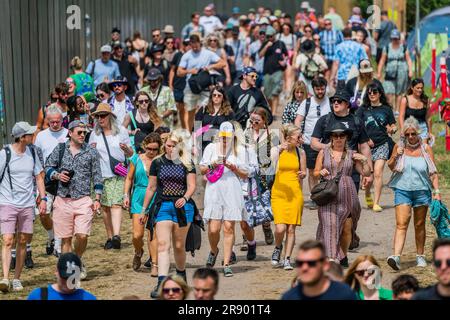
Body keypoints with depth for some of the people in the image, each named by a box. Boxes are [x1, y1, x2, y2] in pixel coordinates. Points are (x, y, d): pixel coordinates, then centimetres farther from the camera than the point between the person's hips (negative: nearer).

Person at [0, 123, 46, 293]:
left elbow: (38, 176, 15)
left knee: (23, 242, 7)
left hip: (27, 204, 5)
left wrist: (43, 198, 7)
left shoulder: (32, 152, 7)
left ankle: (17, 279, 15)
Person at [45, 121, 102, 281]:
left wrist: (97, 199, 1)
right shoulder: (60, 149, 6)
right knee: (66, 238, 3)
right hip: (63, 200, 1)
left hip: (83, 200, -1)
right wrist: (57, 175, -9)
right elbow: (48, 167, 12)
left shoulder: (91, 152, 5)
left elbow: (97, 176, 7)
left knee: (82, 235, -12)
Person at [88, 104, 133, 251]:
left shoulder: (121, 131, 6)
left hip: (119, 174, -3)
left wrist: (126, 149, -13)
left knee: (116, 204, -16)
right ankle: (110, 237, 13)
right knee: (105, 207, 3)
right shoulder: (95, 134, 9)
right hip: (101, 175, 3)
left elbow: (131, 154, 11)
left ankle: (116, 236, -27)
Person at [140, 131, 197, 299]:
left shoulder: (187, 164, 4)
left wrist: (185, 198, -21)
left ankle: (181, 276, 32)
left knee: (179, 246, 8)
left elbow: (192, 186, 0)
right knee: (162, 244, -13)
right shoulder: (157, 163, 7)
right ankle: (161, 283, -22)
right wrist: (144, 209, 14)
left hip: (182, 207, 0)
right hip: (162, 206, 0)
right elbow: (151, 187, 12)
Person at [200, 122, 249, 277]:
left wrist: (234, 168, -8)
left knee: (229, 228, -4)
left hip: (232, 192, 0)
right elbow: (202, 170, 11)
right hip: (214, 190, 0)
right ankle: (214, 251, 23)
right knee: (213, 228, -8)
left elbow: (245, 175, 10)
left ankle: (226, 264, 1)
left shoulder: (239, 150, 9)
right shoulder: (211, 148, 9)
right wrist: (212, 165, -8)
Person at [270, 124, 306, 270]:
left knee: (291, 229, 0)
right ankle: (278, 248, 17)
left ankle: (287, 259, 10)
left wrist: (302, 175, -8)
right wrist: (279, 151, -25)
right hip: (279, 192, -2)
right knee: (280, 228, -13)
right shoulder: (276, 150, -2)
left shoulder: (300, 152, 6)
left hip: (295, 193, 2)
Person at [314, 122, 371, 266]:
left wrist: (365, 161, -4)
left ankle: (343, 256, 20)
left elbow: (366, 173, 12)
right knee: (330, 225, -13)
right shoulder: (324, 153, 9)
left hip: (347, 195, 1)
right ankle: (332, 258, -15)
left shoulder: (352, 155, 10)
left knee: (347, 228, 0)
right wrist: (321, 172, -9)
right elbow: (315, 173, 11)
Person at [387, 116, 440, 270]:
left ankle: (420, 256, 23)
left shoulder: (426, 149, 1)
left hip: (422, 190, 0)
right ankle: (396, 256, -23)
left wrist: (437, 191, -5)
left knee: (419, 225, 11)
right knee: (401, 224, -12)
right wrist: (395, 157, -7)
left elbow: (433, 173, 3)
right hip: (402, 190, 0)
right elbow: (391, 167, 14)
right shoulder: (399, 147, 3)